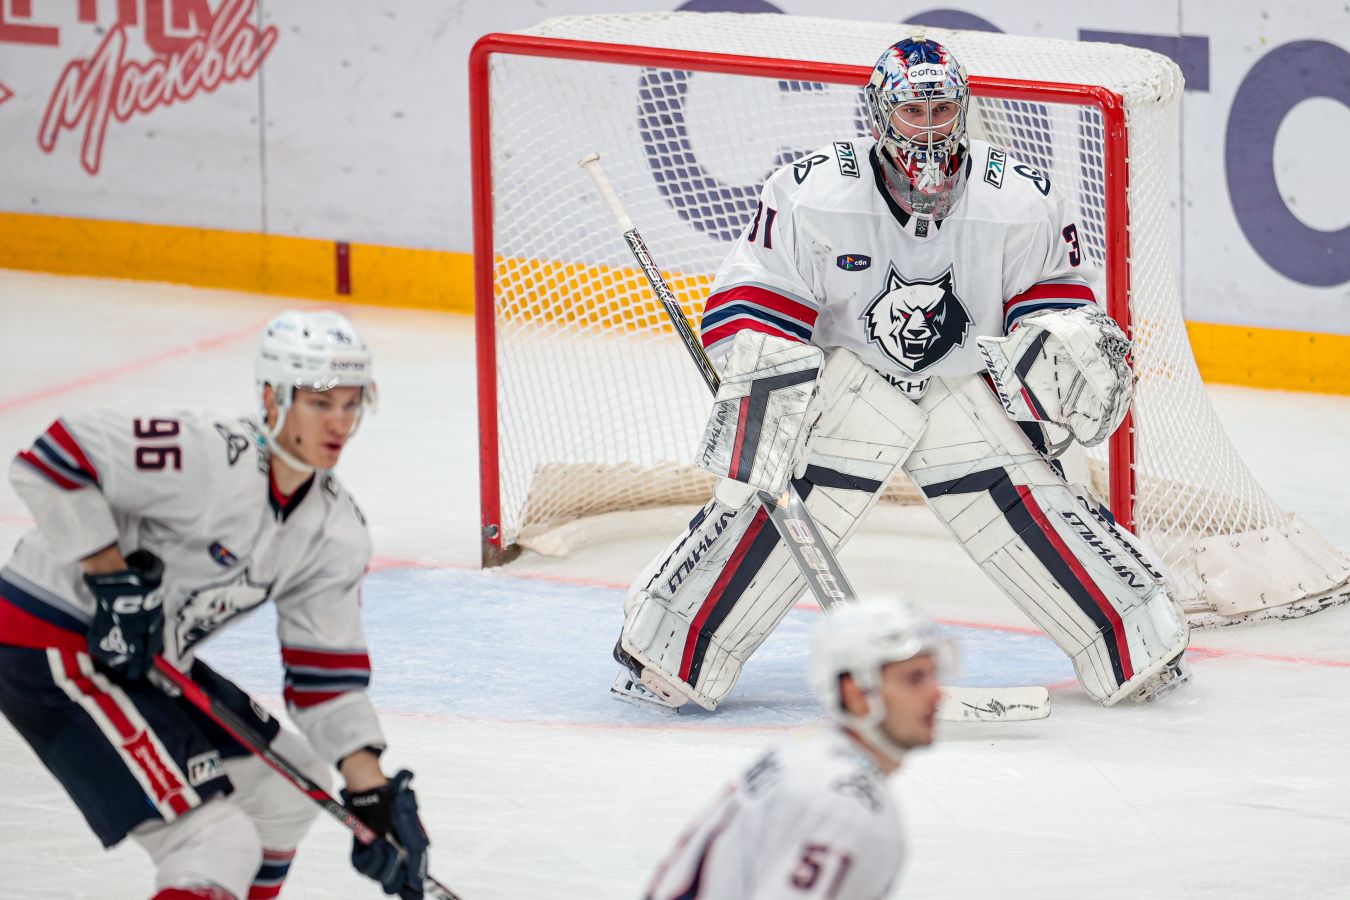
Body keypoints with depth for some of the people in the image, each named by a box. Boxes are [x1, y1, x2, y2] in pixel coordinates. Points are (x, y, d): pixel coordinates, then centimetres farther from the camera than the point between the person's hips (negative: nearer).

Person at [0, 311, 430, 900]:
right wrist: (114, 580, -26)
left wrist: (374, 797, -3)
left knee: (288, 781, 19)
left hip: (148, 662, 10)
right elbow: (52, 459, -26)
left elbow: (326, 669, 6)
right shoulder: (212, 460, -24)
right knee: (220, 847, -18)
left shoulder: (337, 534, 3)